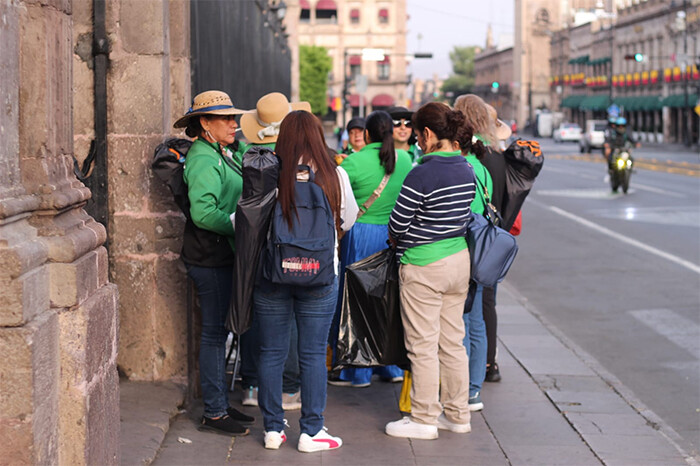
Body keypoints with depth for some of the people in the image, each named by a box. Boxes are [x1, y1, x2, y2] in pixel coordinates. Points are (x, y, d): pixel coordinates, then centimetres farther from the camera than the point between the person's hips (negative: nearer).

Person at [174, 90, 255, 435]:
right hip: (210, 258, -10)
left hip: (225, 255, 10)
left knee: (220, 330, 15)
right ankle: (214, 413, 4)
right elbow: (204, 213, -24)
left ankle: (220, 404, 24)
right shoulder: (203, 160, -15)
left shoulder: (224, 156, 15)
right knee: (214, 332, -3)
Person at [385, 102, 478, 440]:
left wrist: (396, 238, 7)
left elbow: (397, 224, -14)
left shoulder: (422, 174, -19)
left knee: (423, 345, 2)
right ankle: (458, 414, 22)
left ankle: (424, 419, 9)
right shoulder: (467, 170, 4)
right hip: (460, 258, 8)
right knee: (452, 342, 15)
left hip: (424, 266, -8)